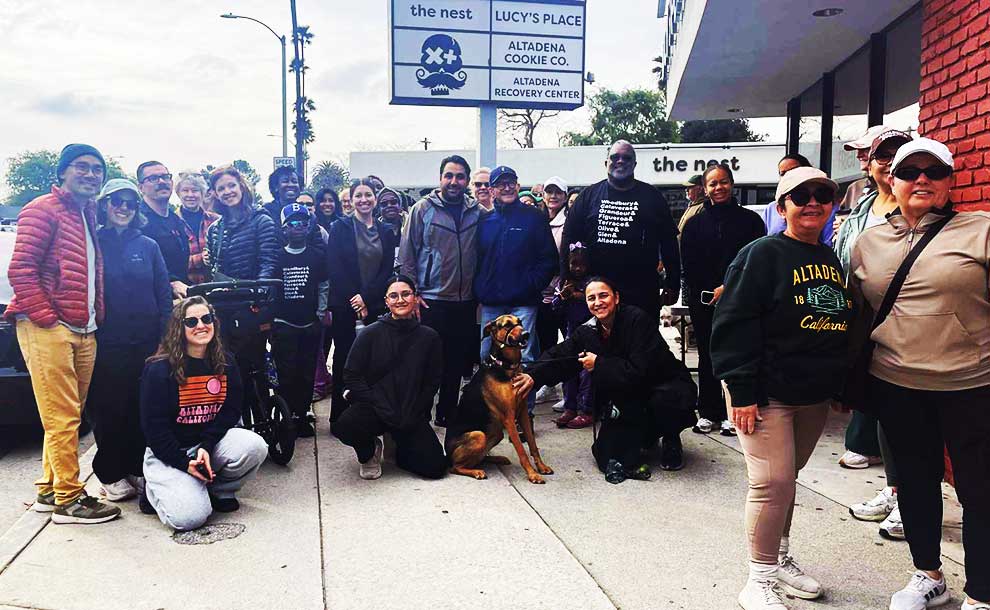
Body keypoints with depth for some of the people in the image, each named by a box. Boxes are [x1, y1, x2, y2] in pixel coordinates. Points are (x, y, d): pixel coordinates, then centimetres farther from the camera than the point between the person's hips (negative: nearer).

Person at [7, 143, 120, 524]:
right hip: (48, 330, -8)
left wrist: (95, 318, 15)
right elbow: (20, 271, -12)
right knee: (62, 418, -7)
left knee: (69, 417, 11)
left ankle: (49, 489, 22)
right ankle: (68, 499, 0)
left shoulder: (88, 216, 20)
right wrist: (47, 317, -15)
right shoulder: (44, 210, -4)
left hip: (83, 332, 8)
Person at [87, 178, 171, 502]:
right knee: (109, 411, 4)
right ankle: (112, 475, 17)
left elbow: (164, 294, 7)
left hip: (146, 342, 2)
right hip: (106, 345, -2)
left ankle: (139, 469, 21)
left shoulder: (148, 246, 8)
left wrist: (165, 339, -1)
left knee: (145, 409, 7)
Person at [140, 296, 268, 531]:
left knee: (255, 447, -26)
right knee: (190, 516, -23)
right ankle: (154, 489, 11)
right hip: (168, 452, -4)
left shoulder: (225, 363, 1)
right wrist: (185, 463, -19)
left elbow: (231, 411, -4)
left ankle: (219, 491, 2)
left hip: (211, 440, 4)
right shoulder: (159, 369, -12)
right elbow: (153, 426, -12)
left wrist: (206, 446, -20)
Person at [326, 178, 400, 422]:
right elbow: (334, 268, -4)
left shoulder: (385, 232, 11)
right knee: (343, 356, 1)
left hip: (374, 305, 2)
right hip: (345, 303, -2)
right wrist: (353, 298, -10)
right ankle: (339, 416, 10)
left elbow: (388, 270, 4)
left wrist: (366, 297, -8)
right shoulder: (340, 228, 3)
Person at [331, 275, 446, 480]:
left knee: (435, 468, -14)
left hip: (411, 414, 1)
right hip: (373, 409, -1)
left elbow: (432, 382, 5)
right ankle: (370, 452, 5)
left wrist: (414, 414, -7)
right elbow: (351, 376, -6)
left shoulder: (428, 337, 1)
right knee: (343, 426, -32)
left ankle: (402, 447, 21)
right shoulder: (371, 334, -3)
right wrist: (381, 407, -14)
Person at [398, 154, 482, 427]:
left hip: (465, 302, 4)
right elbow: (406, 255, -2)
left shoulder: (477, 212, 6)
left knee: (457, 361, 11)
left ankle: (447, 412, 25)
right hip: (430, 300, -3)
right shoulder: (423, 209, -3)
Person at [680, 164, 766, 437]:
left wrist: (728, 288, -9)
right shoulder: (694, 223, 10)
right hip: (703, 301, 1)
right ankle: (707, 412, 13)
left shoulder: (750, 219, 5)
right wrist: (710, 292, -7)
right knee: (707, 357, 5)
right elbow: (689, 265, 4)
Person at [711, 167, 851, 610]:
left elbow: (847, 329, 19)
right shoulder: (762, 254, -11)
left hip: (816, 396, 7)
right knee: (773, 482, -7)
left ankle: (780, 559, 33)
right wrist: (741, 391, -21)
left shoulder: (833, 261, 11)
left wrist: (848, 388, 16)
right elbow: (734, 324, -17)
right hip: (768, 394, -7)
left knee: (787, 477, 17)